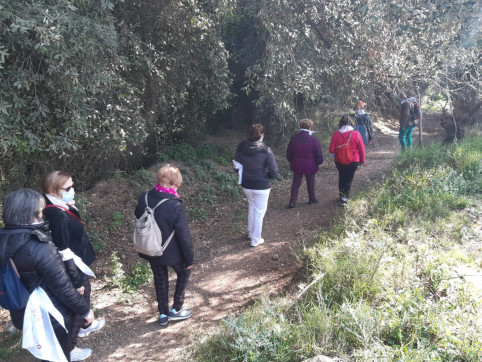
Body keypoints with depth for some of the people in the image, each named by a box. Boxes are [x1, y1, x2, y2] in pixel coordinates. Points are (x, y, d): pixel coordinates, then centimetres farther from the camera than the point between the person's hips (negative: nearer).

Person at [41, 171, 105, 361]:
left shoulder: (63, 208, -2)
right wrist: (76, 281, -21)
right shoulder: (57, 217, -31)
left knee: (83, 297, 29)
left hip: (78, 266, 9)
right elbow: (64, 255, -28)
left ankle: (84, 326, 55)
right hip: (71, 271, -9)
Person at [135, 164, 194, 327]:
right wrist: (190, 259, -8)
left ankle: (163, 314, 39)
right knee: (184, 272, 24)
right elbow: (184, 236, -22)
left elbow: (138, 217, 6)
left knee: (160, 278, 25)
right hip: (171, 252, -5)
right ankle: (176, 309, 31)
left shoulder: (144, 198, -14)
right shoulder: (175, 206, -30)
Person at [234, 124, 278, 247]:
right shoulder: (265, 150, -20)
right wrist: (267, 177, 4)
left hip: (246, 184, 5)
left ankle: (250, 233, 40)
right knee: (259, 212, 11)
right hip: (261, 186, -4)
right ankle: (255, 240, 22)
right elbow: (274, 170, -16)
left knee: (251, 206, 27)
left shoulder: (241, 147, -8)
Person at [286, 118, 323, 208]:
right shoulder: (313, 139, -15)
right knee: (310, 182, 16)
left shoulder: (293, 138, -3)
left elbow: (289, 153, 7)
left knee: (296, 183, 9)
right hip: (310, 166, -2)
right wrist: (319, 163, 5)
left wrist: (291, 161, 21)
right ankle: (312, 199, 30)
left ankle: (292, 201, 4)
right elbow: (318, 154, -11)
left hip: (297, 165, 3)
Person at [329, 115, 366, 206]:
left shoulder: (336, 134, -12)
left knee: (341, 177, 21)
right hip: (353, 161, -1)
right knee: (349, 179, 10)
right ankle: (344, 198, 6)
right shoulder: (356, 134, -12)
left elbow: (331, 149, -6)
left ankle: (342, 196, 29)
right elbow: (362, 149, -6)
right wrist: (362, 160, 8)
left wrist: (334, 155, 15)